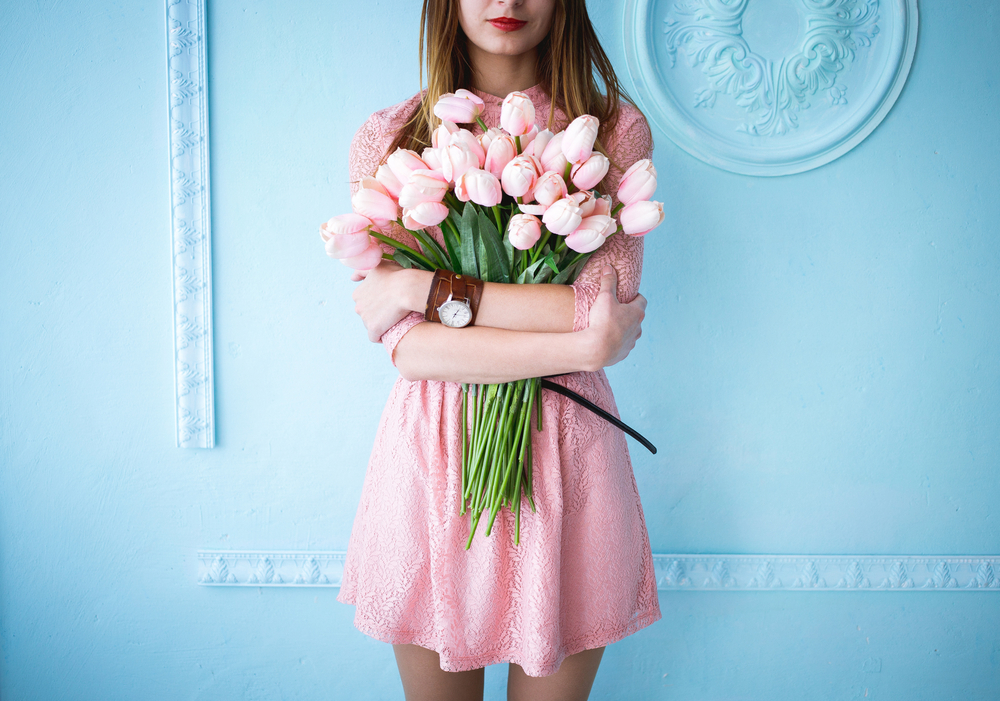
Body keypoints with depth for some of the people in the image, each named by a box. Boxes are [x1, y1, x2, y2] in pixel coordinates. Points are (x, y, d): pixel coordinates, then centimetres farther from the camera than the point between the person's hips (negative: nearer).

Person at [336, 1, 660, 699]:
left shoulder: (616, 129, 1)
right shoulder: (386, 139, 2)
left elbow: (604, 308, -12)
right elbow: (405, 345, -9)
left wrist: (421, 287, -12)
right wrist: (580, 347, -17)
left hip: (566, 450, 0)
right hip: (430, 450, 1)